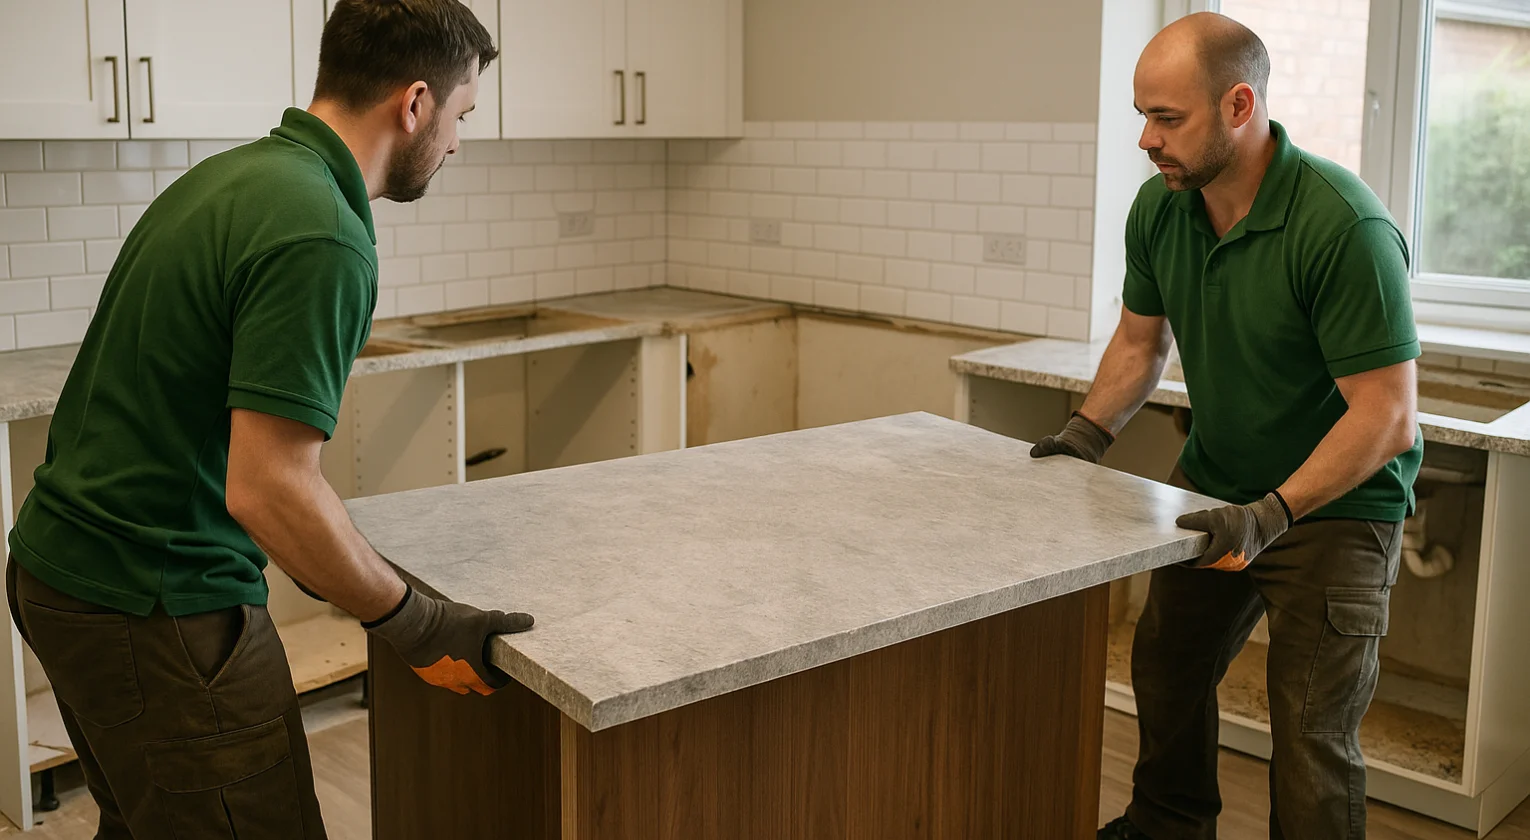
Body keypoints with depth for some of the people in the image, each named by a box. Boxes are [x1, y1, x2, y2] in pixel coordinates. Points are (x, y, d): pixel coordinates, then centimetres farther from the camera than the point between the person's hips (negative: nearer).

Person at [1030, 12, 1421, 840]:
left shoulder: (1345, 227, -29)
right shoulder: (1159, 207, -8)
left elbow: (1387, 417, -27)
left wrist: (1269, 514, -33)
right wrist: (1088, 432, -5)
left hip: (1337, 504, -7)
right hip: (1212, 485, 7)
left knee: (1312, 735, -5)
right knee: (1165, 665, 20)